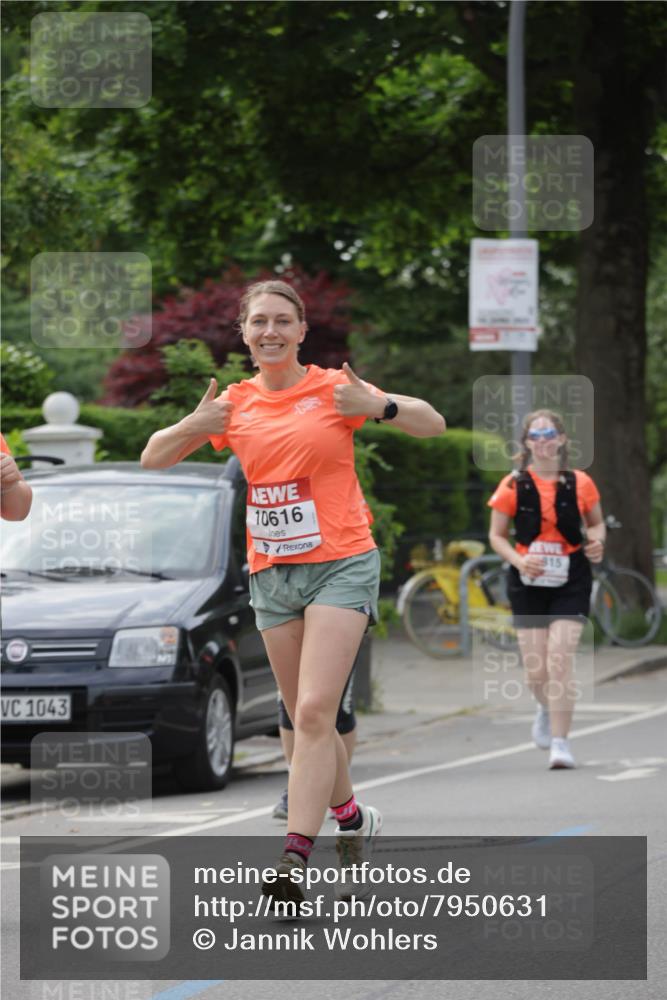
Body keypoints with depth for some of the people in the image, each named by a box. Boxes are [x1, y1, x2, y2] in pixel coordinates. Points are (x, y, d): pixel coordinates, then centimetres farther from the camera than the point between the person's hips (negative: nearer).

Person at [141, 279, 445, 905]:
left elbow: (432, 424, -1)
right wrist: (194, 426, -9)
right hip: (271, 574, 5)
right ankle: (353, 818, 32)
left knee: (313, 713, -16)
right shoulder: (235, 404, 7)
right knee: (306, 720, 10)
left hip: (341, 565, -5)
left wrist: (379, 407, -20)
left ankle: (295, 855, -22)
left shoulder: (332, 389, -2)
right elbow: (152, 459, 11)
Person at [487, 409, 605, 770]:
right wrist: (519, 561, -14)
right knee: (536, 671, 2)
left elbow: (596, 523, 14)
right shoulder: (513, 486, -2)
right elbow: (497, 535, 4)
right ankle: (547, 708, 38)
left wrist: (596, 541, -9)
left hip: (570, 581, -1)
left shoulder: (580, 484, -1)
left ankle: (560, 743, -9)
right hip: (528, 582, 1)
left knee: (559, 661, -15)